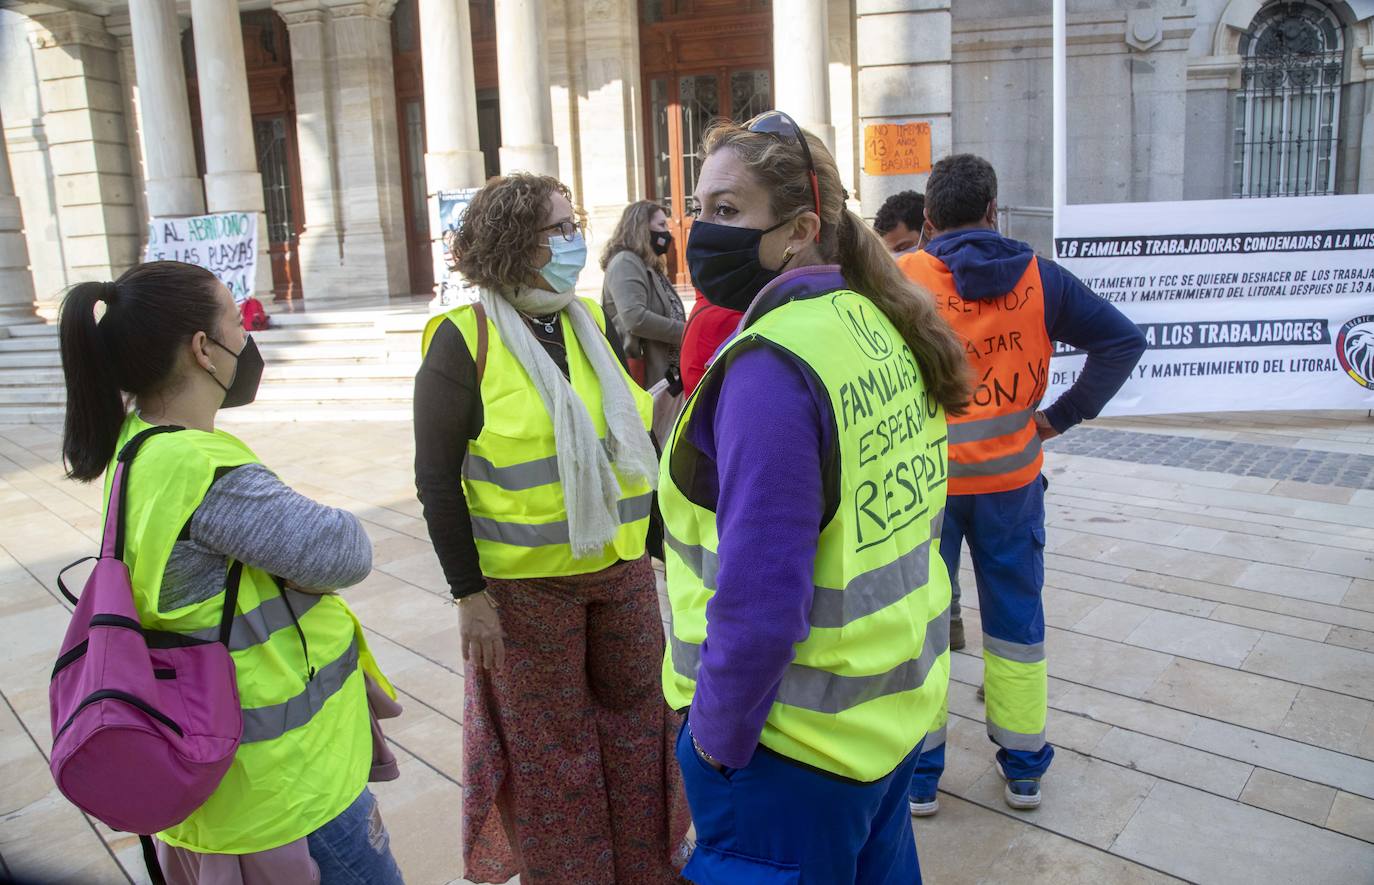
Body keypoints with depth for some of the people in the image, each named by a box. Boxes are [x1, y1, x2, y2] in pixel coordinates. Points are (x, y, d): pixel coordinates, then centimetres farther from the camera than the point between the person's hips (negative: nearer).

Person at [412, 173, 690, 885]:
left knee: (640, 707, 16)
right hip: (527, 582, -5)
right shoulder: (464, 339, -11)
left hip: (622, 566, 5)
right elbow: (437, 478, -10)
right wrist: (468, 591, -12)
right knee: (552, 742, 11)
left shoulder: (592, 321, 5)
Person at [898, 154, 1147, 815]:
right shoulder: (1038, 278, -1)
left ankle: (919, 776, 22)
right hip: (1012, 481, 3)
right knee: (1016, 618, 17)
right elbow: (1123, 340, -1)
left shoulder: (901, 278, -10)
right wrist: (1062, 416, 0)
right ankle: (1023, 767, 31)